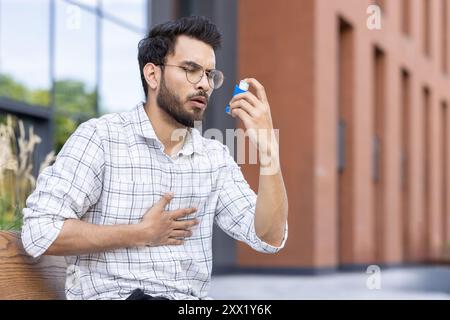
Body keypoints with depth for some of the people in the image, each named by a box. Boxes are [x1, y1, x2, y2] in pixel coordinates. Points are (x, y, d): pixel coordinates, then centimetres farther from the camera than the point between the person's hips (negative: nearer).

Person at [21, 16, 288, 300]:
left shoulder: (215, 157, 10)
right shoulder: (100, 137, -5)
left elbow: (269, 238, 1)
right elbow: (40, 233, -12)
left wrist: (268, 146, -9)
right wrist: (143, 234, -8)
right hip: (113, 294, -5)